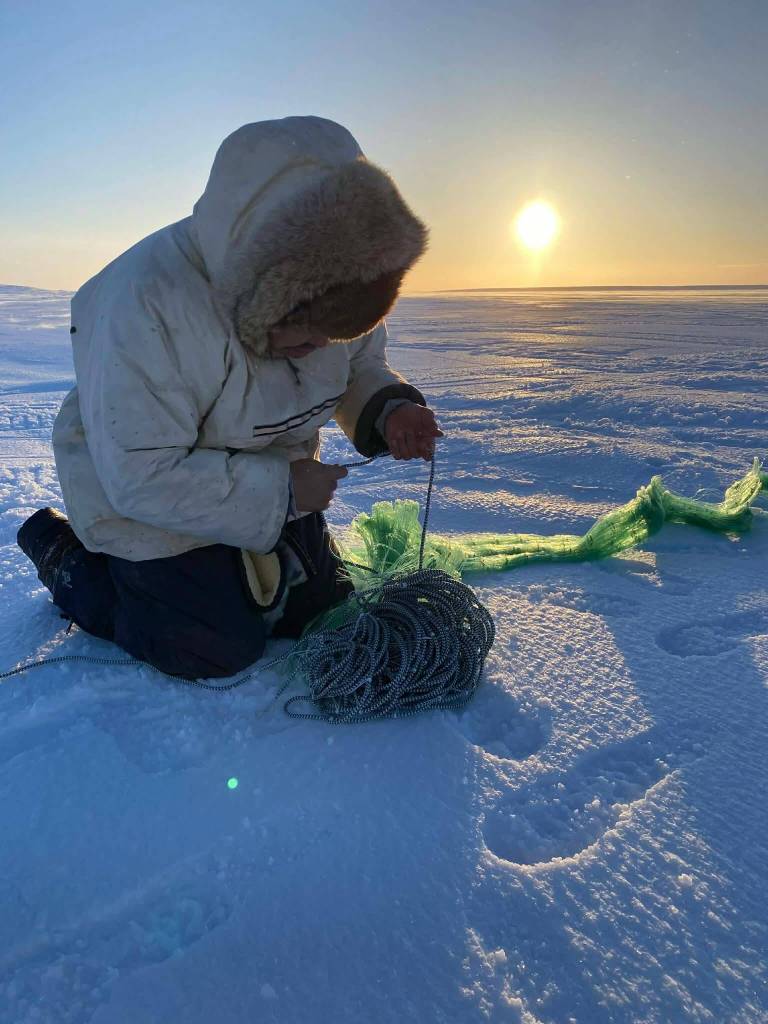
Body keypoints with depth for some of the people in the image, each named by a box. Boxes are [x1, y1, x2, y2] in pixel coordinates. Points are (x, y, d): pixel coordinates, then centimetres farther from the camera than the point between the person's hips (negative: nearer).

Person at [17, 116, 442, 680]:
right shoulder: (145, 306, -34)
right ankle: (66, 558, 12)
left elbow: (360, 365, 4)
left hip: (278, 483, 7)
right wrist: (281, 492, -31)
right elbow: (143, 476, -33)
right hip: (150, 504, -6)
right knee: (222, 650, -8)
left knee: (322, 611, 12)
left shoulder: (331, 284, -14)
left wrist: (388, 409, -20)